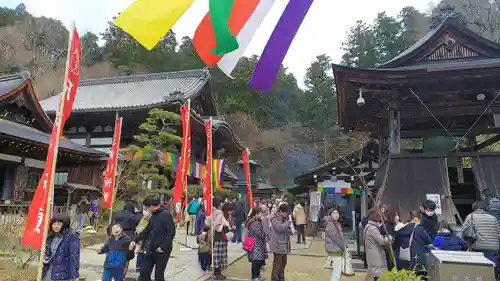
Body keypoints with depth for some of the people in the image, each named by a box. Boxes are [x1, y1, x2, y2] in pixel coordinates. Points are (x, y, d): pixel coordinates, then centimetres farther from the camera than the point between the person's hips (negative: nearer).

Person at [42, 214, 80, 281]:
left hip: (62, 275, -7)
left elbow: (74, 257, -17)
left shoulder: (72, 237, -15)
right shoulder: (51, 237, 8)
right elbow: (47, 252, 23)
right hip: (48, 273, 7)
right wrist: (45, 259, 1)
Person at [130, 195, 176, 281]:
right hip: (151, 250, 8)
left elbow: (171, 233, -20)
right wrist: (135, 240, 14)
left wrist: (163, 247, -21)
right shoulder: (153, 216, 10)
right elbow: (147, 230, 20)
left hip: (162, 250, -8)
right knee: (144, 271, 10)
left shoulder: (166, 215, -16)